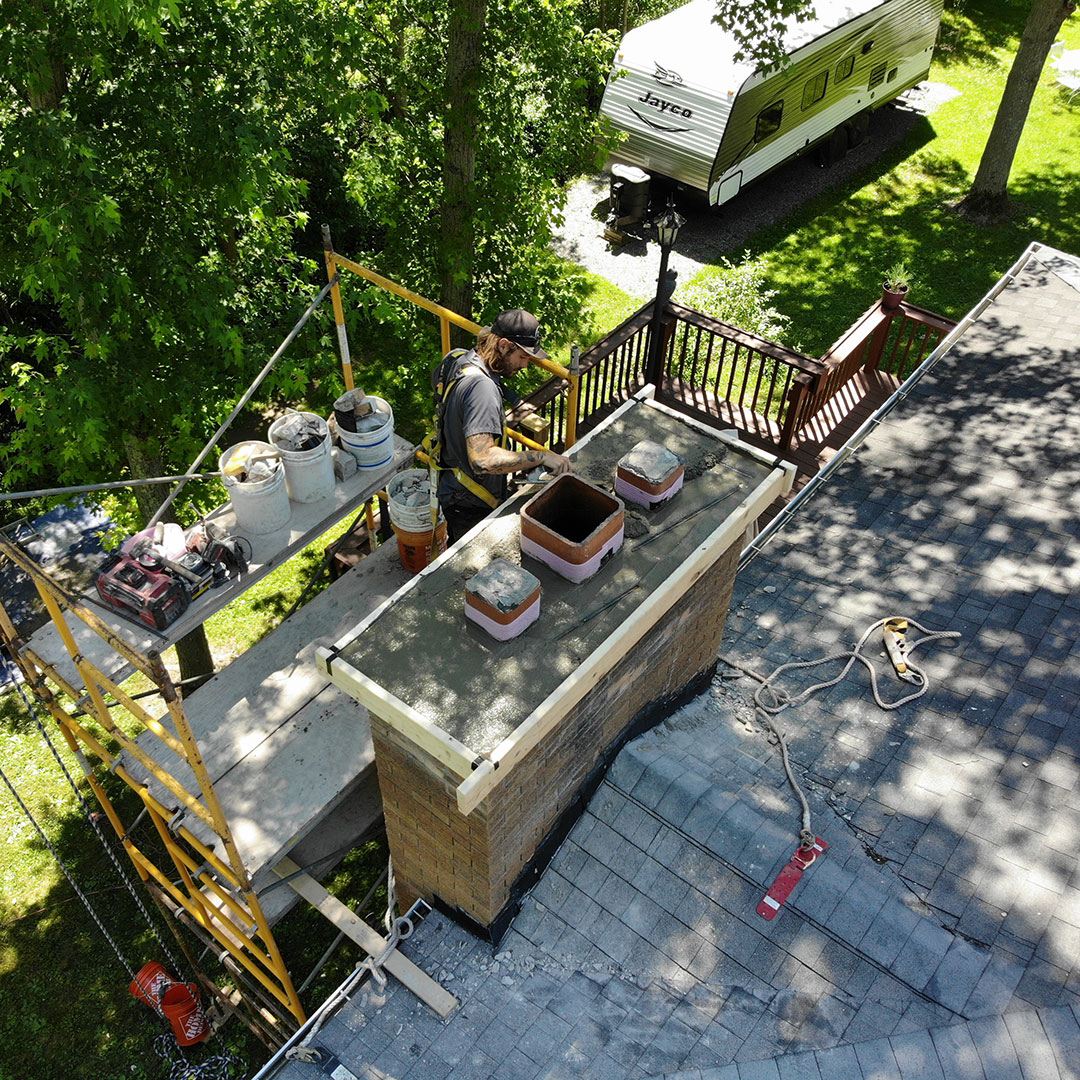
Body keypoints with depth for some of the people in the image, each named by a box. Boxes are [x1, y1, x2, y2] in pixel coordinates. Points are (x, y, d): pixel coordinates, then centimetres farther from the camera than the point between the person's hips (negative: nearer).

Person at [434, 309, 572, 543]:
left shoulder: (458, 359, -3)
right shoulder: (482, 387, -34)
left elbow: (436, 377, 24)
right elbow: (482, 459, -44)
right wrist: (540, 457, -40)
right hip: (471, 506, -10)